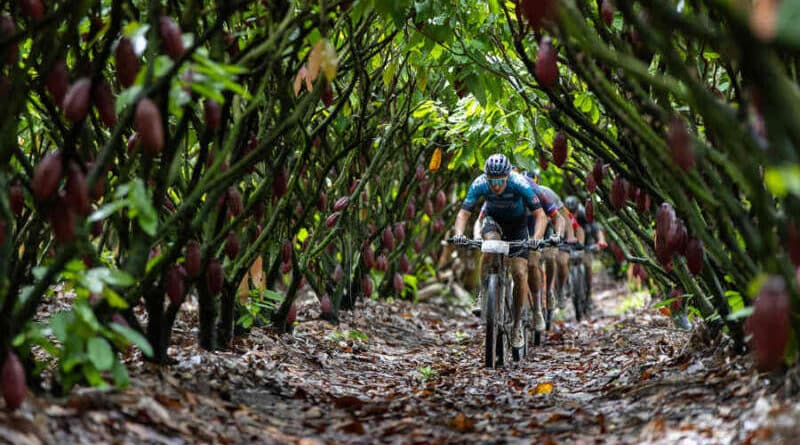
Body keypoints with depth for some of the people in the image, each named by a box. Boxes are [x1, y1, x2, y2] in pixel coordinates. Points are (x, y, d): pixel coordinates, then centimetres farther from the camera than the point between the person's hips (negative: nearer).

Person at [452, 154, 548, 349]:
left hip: (517, 223, -1)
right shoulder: (479, 184, -29)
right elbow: (463, 214, -28)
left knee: (519, 273, -12)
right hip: (493, 219, 1)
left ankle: (517, 322, 6)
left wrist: (537, 238, -52)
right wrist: (459, 234, -48)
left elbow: (540, 215, -35)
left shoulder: (519, 184, -34)